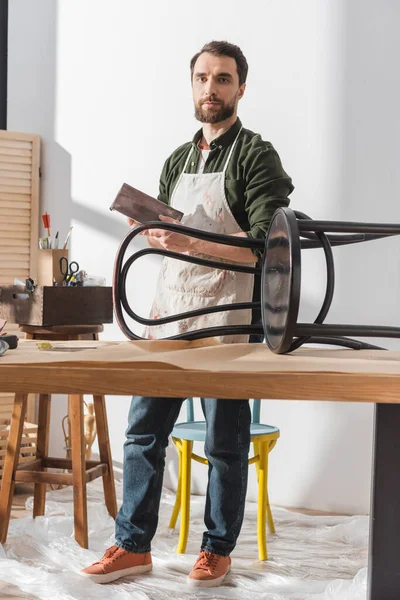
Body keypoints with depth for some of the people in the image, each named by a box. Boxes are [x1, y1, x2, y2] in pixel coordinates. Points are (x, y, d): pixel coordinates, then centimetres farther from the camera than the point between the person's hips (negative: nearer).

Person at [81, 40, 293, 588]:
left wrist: (189, 244, -22)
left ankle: (217, 550, 20)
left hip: (225, 320, -6)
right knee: (143, 431, 6)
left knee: (225, 443, 4)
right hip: (169, 313, 6)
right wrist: (149, 228, 1)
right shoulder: (178, 161, 17)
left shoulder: (255, 156, -4)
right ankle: (133, 546, 17)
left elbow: (265, 249, -14)